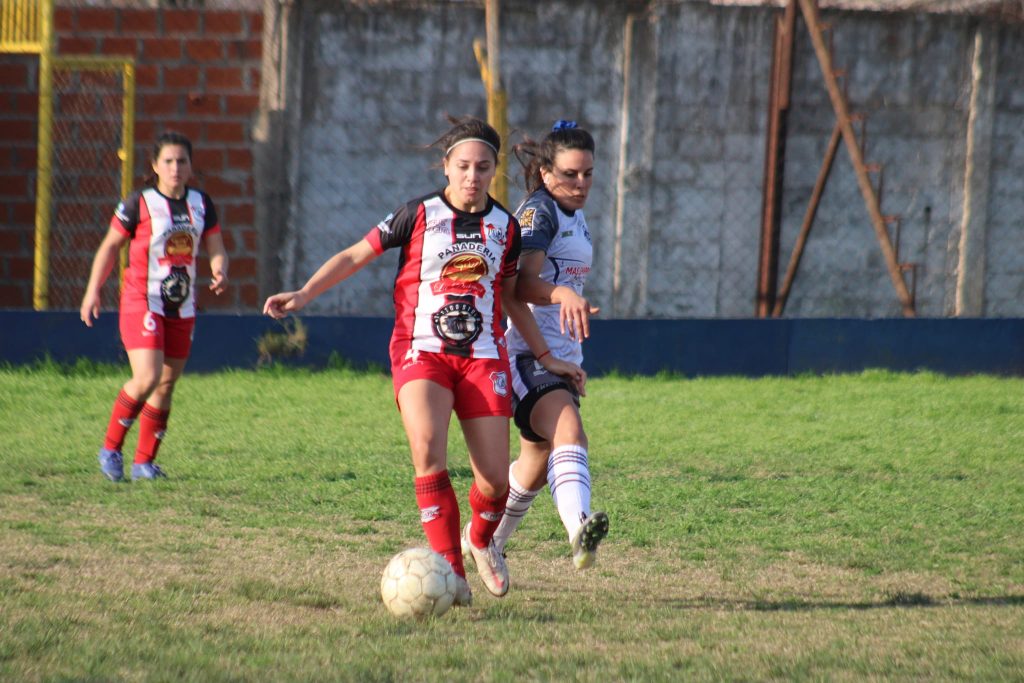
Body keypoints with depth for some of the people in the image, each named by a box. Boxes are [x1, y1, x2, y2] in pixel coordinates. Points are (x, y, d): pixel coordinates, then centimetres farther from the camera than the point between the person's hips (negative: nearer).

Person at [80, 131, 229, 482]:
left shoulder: (201, 204, 6)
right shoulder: (139, 204, -6)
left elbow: (216, 248, 10)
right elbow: (110, 246, 1)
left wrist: (220, 273, -12)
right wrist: (93, 291, -5)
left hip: (182, 307, 5)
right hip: (142, 304, -5)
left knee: (166, 385, 7)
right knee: (147, 378, -19)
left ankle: (144, 461, 17)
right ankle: (111, 448, -2)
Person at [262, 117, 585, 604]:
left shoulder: (505, 226, 8)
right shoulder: (419, 214, -2)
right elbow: (355, 256, 3)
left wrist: (546, 358, 22)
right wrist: (302, 295, -10)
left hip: (483, 357, 3)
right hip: (422, 351, -3)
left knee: (495, 481, -5)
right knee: (427, 448, -29)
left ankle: (480, 540, 31)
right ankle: (451, 572, -24)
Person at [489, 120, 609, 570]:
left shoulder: (575, 217, 17)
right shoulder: (538, 211, -11)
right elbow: (523, 283, -25)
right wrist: (562, 294, -45)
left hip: (561, 357, 10)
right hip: (525, 354, -10)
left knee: (536, 467, 17)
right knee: (568, 433, -32)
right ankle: (579, 530, -53)